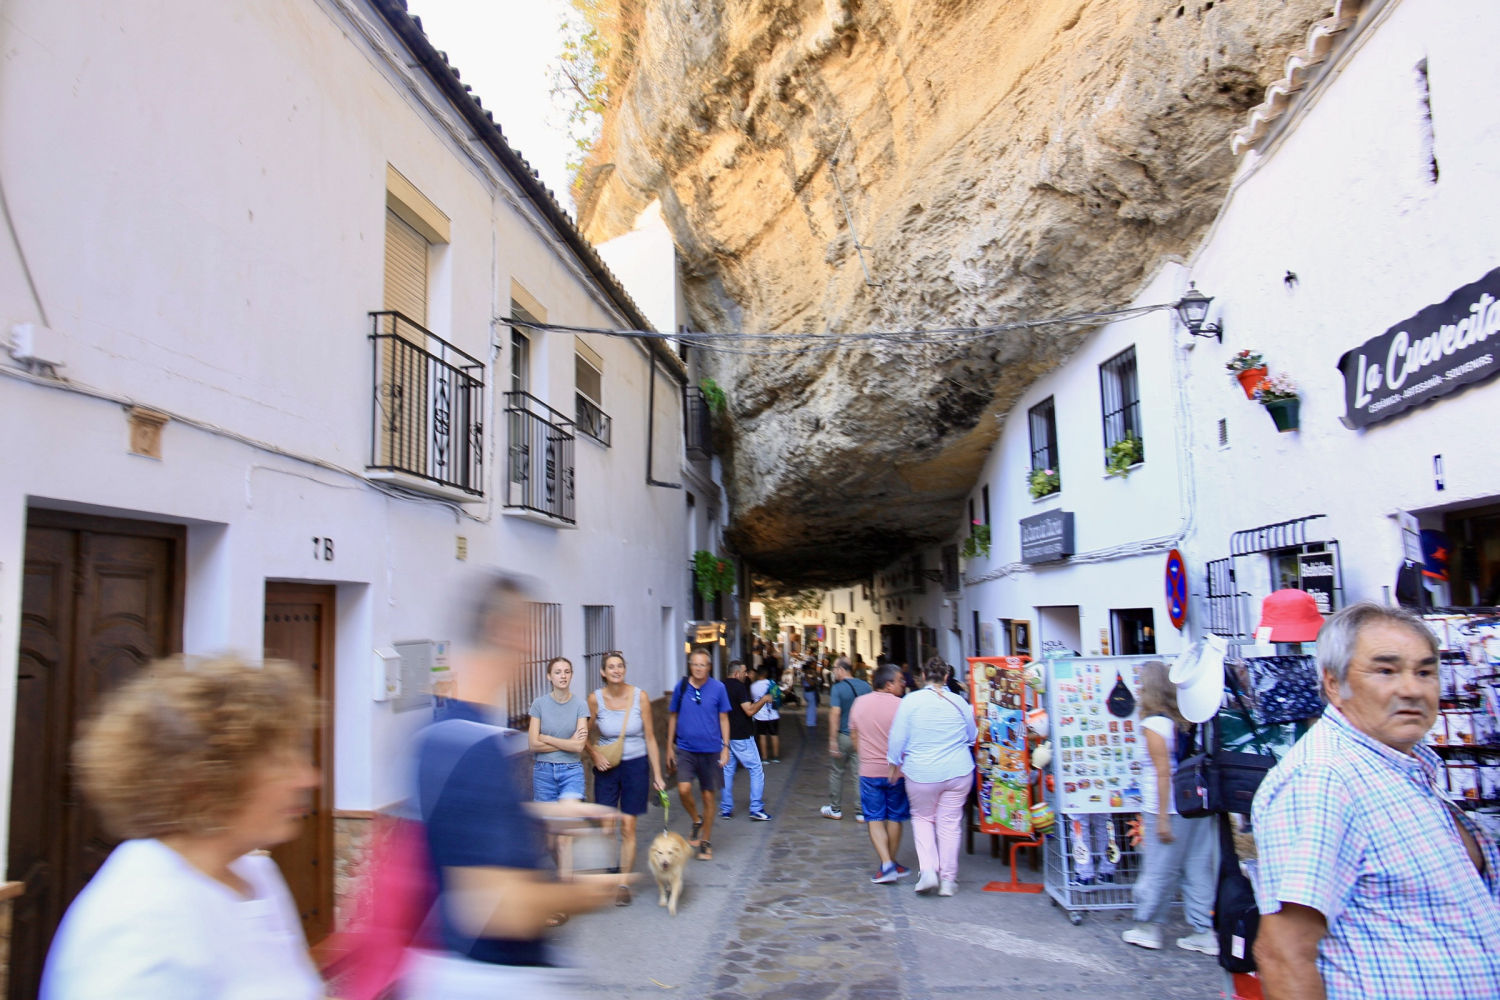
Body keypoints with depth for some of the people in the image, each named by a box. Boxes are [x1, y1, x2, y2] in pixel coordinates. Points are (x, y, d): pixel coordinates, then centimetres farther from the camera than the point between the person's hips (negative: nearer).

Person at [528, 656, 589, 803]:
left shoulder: (580, 705, -3)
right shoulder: (539, 703, -1)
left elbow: (579, 746, -11)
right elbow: (533, 745, -6)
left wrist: (545, 738, -8)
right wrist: (568, 743, -8)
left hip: (572, 770, -2)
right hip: (544, 771, 2)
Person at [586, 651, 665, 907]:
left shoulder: (640, 697, -8)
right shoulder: (595, 698, -7)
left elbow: (650, 737, -3)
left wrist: (657, 775, -3)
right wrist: (595, 756, -11)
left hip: (635, 765, -1)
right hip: (606, 767, 1)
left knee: (628, 827, 1)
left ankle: (624, 884, 13)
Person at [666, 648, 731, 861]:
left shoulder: (718, 688, -4)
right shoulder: (681, 687, -2)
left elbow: (723, 719, 3)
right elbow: (673, 717, 8)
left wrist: (725, 747, -3)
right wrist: (669, 747, 8)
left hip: (710, 750, 0)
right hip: (685, 749, 0)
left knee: (709, 797, 6)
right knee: (684, 790, -17)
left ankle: (706, 842, 24)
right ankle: (697, 821, 14)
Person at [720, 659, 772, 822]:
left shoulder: (722, 687, 8)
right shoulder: (740, 687, -15)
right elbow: (750, 711, -20)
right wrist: (763, 700, -6)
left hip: (726, 735, 7)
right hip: (741, 736, -7)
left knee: (727, 771, 11)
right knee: (756, 770, 2)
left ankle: (726, 809, 13)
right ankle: (756, 808, -1)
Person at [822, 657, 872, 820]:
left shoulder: (837, 688, -12)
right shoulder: (865, 686, 3)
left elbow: (835, 714, -19)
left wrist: (833, 740, -17)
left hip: (844, 736, -4)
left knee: (836, 772, 12)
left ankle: (835, 809, 21)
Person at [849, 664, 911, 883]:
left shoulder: (859, 703, 2)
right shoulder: (900, 705, -12)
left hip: (869, 771, 2)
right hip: (895, 770, -2)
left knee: (874, 818, 6)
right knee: (895, 817, 14)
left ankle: (886, 864, -6)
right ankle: (893, 863, 23)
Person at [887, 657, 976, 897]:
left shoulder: (910, 701, -9)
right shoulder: (959, 702, -1)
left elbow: (898, 738, -6)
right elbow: (972, 736, 13)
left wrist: (896, 764, 7)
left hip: (921, 773, -1)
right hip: (958, 772, 2)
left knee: (922, 818, 17)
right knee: (950, 823, 9)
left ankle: (928, 869, 2)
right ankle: (948, 879, 14)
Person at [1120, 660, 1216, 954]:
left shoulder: (1154, 724, -12)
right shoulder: (1185, 719, 8)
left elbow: (1163, 772, -15)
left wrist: (1162, 818, -12)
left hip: (1168, 808, -7)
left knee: (1158, 871, 5)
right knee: (1198, 869, 11)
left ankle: (1148, 928, 17)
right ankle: (1203, 932, 15)